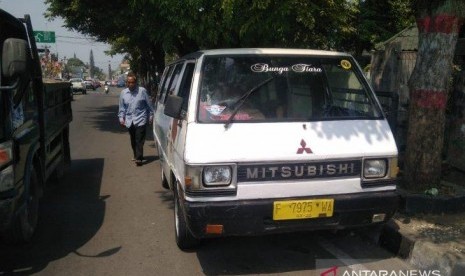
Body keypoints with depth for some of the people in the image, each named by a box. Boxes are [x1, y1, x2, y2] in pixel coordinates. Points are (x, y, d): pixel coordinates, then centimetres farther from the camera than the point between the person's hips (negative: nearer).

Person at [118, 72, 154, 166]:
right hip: (129, 120, 4)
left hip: (140, 120, -4)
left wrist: (151, 116, 2)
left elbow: (149, 104, 0)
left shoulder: (142, 91, -7)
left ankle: (138, 158, -7)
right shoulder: (123, 93, 4)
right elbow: (122, 107, 11)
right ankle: (136, 155, 31)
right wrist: (121, 118, 4)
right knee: (133, 140, 15)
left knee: (139, 140, -9)